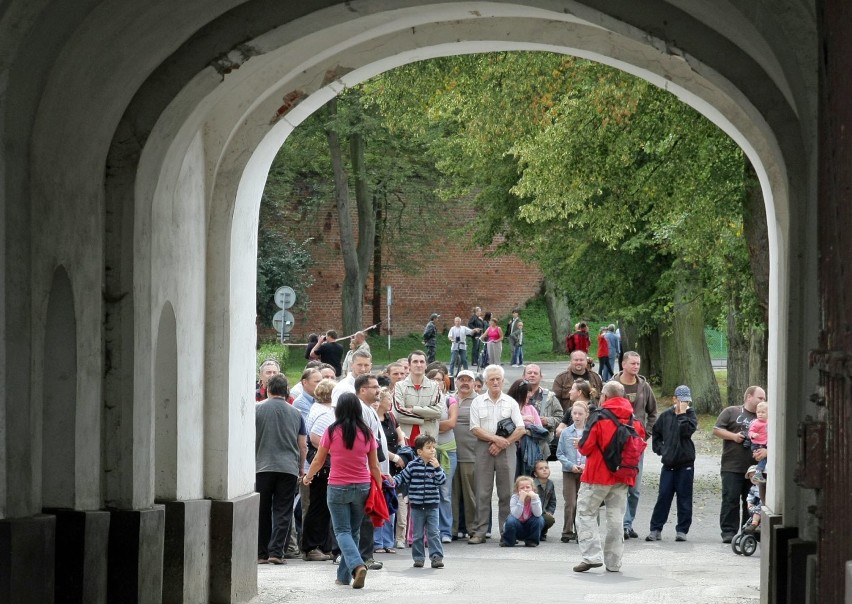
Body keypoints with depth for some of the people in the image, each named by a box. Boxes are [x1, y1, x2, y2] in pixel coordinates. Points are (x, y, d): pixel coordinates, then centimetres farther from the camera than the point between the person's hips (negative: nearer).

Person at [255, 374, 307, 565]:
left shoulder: (257, 410, 1)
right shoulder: (295, 414, 8)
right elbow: (303, 446, 11)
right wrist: (301, 468, 25)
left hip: (262, 467, -1)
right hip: (289, 468, 1)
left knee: (262, 512, 7)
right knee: (283, 512, 2)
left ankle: (261, 553, 8)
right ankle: (276, 551, -8)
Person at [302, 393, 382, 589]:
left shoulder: (332, 432, -7)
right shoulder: (367, 433, -2)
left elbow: (318, 460, 3)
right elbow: (374, 466, 3)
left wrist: (307, 477, 21)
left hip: (338, 488, -3)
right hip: (362, 487, 3)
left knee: (342, 531, 0)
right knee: (354, 531, 14)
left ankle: (357, 564, -24)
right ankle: (344, 575, 18)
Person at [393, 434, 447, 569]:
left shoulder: (435, 465, 1)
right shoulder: (413, 466, -3)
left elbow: (442, 481, -6)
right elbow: (403, 477, 4)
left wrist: (437, 468, -18)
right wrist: (393, 481, -12)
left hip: (432, 506, 0)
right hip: (416, 506, 0)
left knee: (434, 533, -3)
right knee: (418, 534, 7)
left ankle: (436, 557, -1)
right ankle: (418, 558, 15)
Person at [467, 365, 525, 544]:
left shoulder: (511, 402, 8)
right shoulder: (478, 402, 8)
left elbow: (520, 429, 2)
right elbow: (475, 429, 0)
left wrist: (502, 444, -9)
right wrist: (495, 438, -12)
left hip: (506, 449, 0)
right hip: (484, 449, 0)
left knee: (507, 492, -1)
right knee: (482, 492, -2)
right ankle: (479, 532, 0)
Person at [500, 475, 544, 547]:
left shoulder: (536, 497, -13)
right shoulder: (515, 498, -17)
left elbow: (538, 514, -28)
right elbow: (516, 515, -29)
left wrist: (533, 498, -35)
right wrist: (521, 500, -37)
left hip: (529, 528, 2)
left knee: (539, 520, -25)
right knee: (511, 520, -32)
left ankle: (531, 541, -1)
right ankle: (507, 540, -3)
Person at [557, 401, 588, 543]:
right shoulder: (566, 433, 1)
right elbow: (560, 454, 3)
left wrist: (586, 465, -12)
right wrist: (571, 465, -9)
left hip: (586, 472, 0)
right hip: (569, 472, 0)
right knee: (570, 503, -3)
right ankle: (567, 532, 3)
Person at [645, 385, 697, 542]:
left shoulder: (690, 414, 0)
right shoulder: (666, 415, 7)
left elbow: (687, 430, -19)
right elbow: (656, 433, 20)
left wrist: (682, 414, -16)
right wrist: (660, 449, 8)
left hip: (685, 463, -2)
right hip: (668, 463, 2)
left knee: (684, 498, 2)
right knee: (663, 496, 0)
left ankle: (682, 530, 9)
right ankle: (656, 529, 4)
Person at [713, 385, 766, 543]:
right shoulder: (731, 412, 8)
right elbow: (717, 430, 4)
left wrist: (765, 450, -11)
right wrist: (733, 436, -10)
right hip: (732, 466, -3)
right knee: (731, 500, -5)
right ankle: (728, 531, -2)